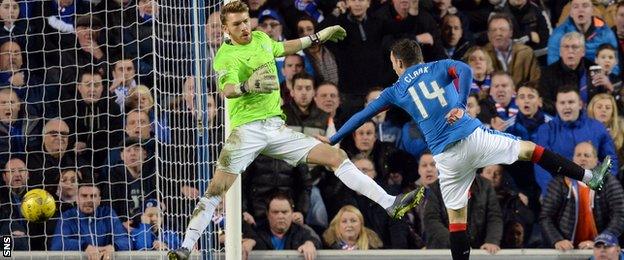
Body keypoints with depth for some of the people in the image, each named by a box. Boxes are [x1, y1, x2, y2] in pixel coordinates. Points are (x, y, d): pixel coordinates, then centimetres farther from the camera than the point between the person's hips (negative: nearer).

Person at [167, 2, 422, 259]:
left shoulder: (261, 39, 12)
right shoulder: (226, 56, -9)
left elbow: (284, 47, 35)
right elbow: (227, 89, -29)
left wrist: (317, 37, 42)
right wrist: (247, 86, -50)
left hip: (276, 128, 6)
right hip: (247, 129, -6)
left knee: (336, 156, 0)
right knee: (216, 189, -17)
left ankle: (390, 204, 2)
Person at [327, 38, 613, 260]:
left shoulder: (395, 92, 14)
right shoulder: (438, 67, 12)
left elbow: (362, 116, 20)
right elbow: (465, 69, -10)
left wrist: (332, 140, 29)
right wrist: (460, 106, -16)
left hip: (447, 157, 0)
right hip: (474, 137, 0)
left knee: (456, 218, 8)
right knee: (530, 149, 14)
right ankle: (590, 177, 13)